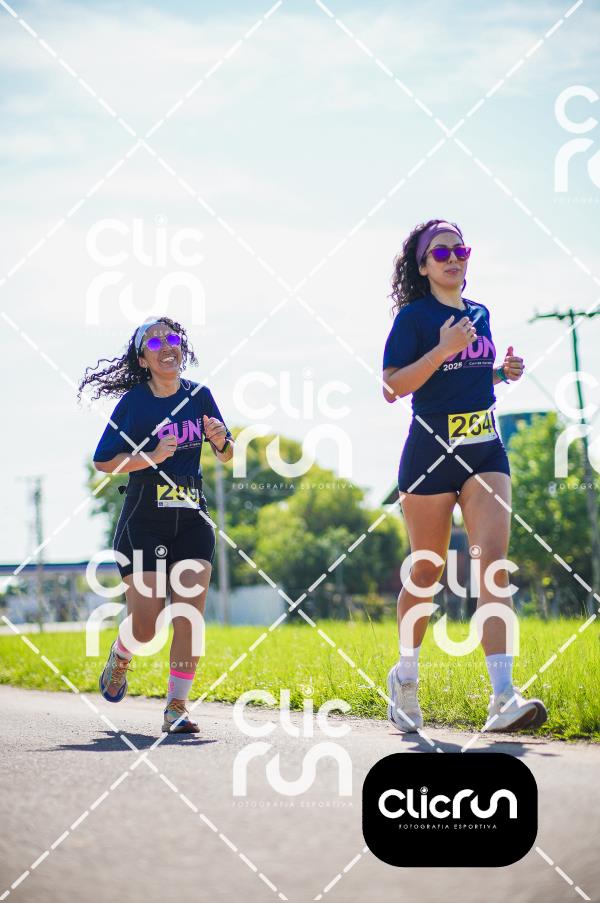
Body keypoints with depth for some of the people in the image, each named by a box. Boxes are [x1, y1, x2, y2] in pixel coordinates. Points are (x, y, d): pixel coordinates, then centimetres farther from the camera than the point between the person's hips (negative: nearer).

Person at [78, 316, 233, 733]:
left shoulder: (199, 396, 6)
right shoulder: (134, 401, -4)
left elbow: (227, 455, 15)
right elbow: (103, 461, -3)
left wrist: (221, 440, -8)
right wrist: (149, 458, -17)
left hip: (193, 521, 3)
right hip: (143, 522, -3)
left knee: (189, 618, -7)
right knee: (146, 624, -3)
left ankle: (177, 706, 1)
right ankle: (119, 659, 31)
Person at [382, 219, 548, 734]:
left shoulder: (479, 314, 15)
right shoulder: (414, 317, -3)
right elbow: (395, 385, -11)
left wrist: (503, 373, 9)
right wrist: (444, 348, -20)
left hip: (485, 448, 4)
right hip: (431, 448, -4)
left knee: (493, 558, -13)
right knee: (427, 570, 4)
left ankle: (503, 699, -22)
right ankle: (405, 678, 27)